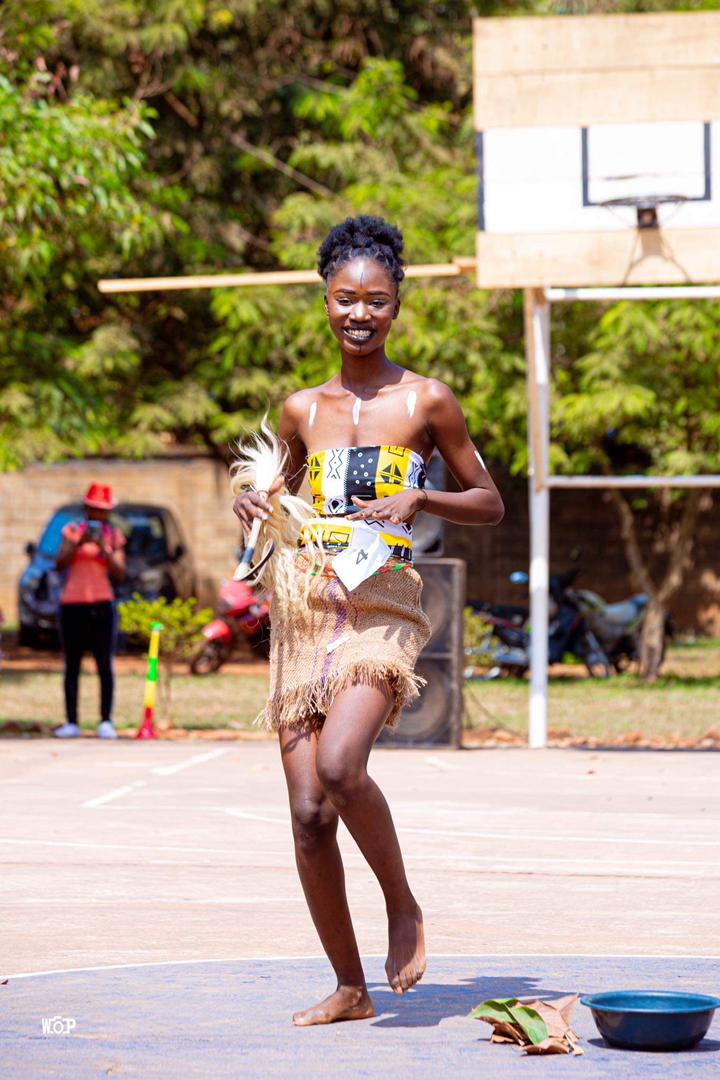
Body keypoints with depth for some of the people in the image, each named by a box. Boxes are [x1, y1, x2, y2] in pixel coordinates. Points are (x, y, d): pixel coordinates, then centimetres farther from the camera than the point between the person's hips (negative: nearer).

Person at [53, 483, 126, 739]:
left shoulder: (114, 535, 9)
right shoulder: (72, 530, 8)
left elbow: (120, 574, 2)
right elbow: (60, 563, -3)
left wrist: (103, 548, -11)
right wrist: (79, 543, -17)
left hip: (102, 605, 0)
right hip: (72, 604, 0)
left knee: (105, 665, -7)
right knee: (72, 666, 1)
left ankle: (106, 722, -6)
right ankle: (71, 723, 0)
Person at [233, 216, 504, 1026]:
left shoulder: (426, 402, 2)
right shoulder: (303, 410, 13)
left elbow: (490, 505, 9)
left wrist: (419, 499, -9)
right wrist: (253, 505, 4)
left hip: (382, 611, -4)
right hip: (304, 613, 4)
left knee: (339, 766, -28)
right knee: (307, 813, 0)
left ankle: (403, 907, -1)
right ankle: (349, 988, 14)